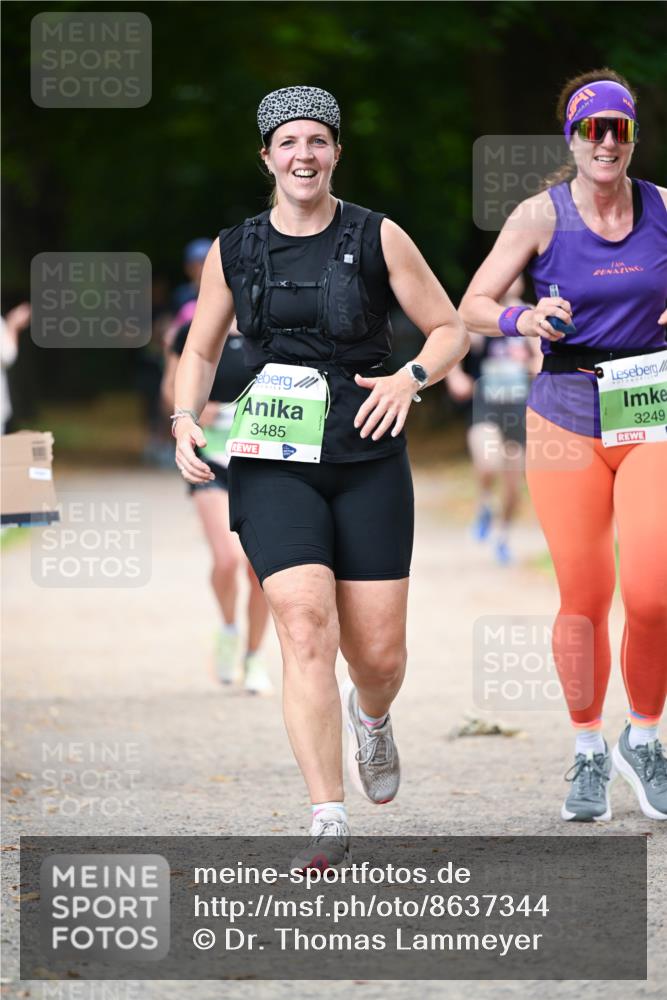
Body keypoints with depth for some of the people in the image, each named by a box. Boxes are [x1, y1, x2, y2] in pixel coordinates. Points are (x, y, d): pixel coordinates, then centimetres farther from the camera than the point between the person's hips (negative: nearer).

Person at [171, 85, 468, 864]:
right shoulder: (234, 251, 5)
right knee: (307, 631, -18)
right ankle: (327, 823, -16)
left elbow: (449, 329, 5)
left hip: (369, 463, 0)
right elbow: (200, 351, 16)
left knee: (379, 654, 2)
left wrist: (411, 377, -14)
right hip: (275, 467, 0)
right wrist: (186, 420, -1)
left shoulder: (377, 239, 0)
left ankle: (371, 716, 41)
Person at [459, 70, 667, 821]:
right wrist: (523, 320, -22)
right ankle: (587, 754, 21)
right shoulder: (541, 215, -2)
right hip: (567, 421, -1)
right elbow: (473, 306, -1)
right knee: (584, 600, 0)